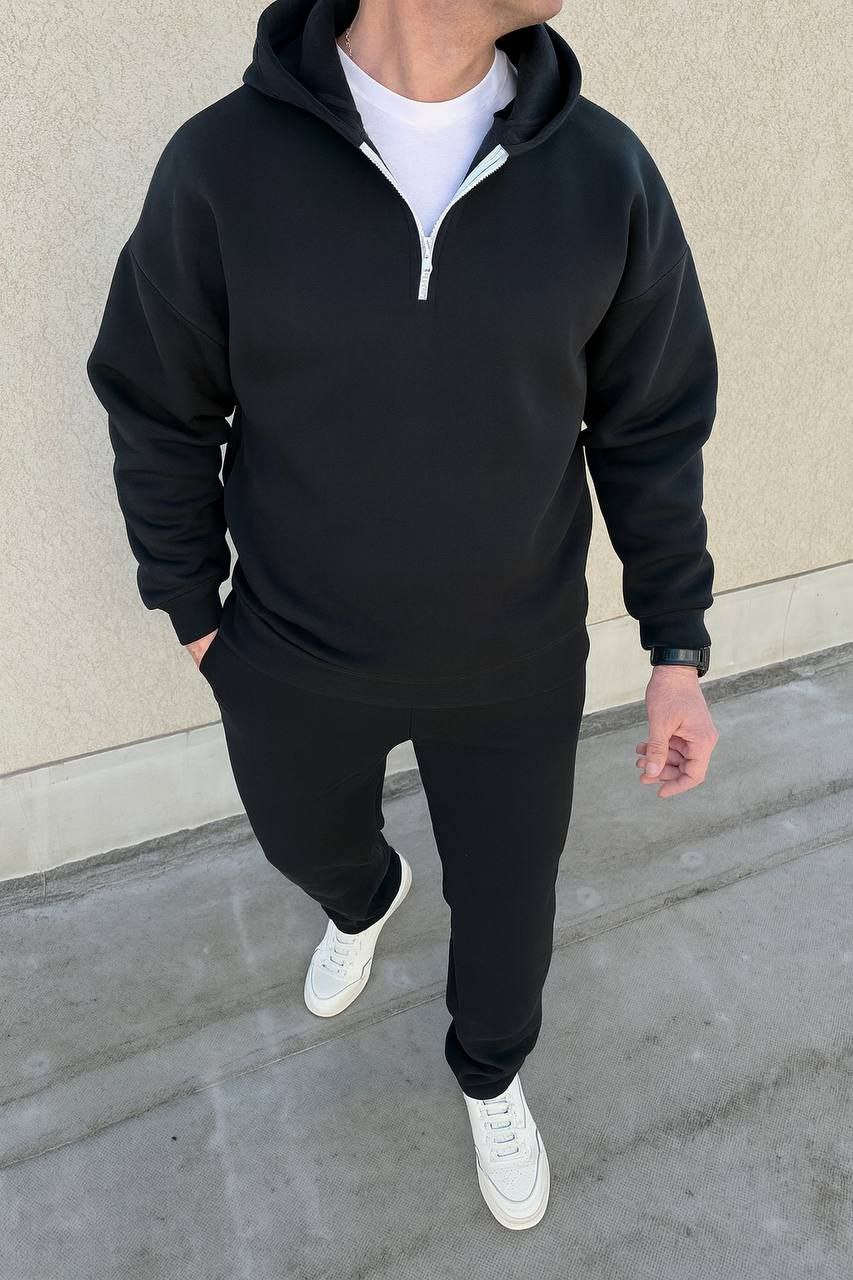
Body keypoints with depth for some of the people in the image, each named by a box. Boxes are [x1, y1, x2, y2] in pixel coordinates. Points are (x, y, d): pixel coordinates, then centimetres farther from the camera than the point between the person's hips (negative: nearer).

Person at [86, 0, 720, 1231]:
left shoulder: (605, 171, -11)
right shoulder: (222, 168, -16)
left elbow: (652, 425, -3)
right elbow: (162, 415, -4)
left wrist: (678, 649, -2)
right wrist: (194, 613, 4)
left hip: (515, 659, 1)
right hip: (296, 658, 0)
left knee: (505, 902, 19)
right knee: (309, 843, 27)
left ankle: (490, 1072, 56)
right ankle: (364, 901, 68)